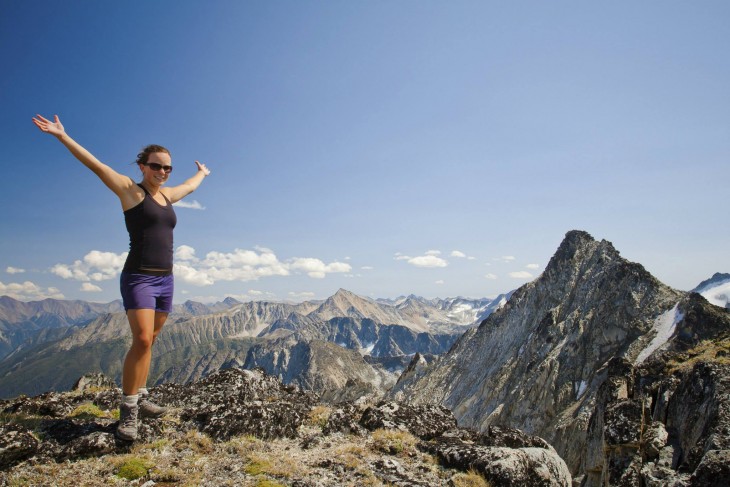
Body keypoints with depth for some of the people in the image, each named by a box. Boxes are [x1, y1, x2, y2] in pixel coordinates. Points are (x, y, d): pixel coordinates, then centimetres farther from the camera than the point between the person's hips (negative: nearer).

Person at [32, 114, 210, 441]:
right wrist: (62, 136, -15)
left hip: (165, 279, 7)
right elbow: (96, 165, -8)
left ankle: (139, 397, 21)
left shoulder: (167, 195, 15)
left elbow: (191, 186, 35)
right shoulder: (130, 190, -1)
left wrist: (202, 173, 54)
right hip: (138, 278, -6)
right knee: (142, 341, -16)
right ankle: (128, 410, -6)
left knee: (148, 341, 11)